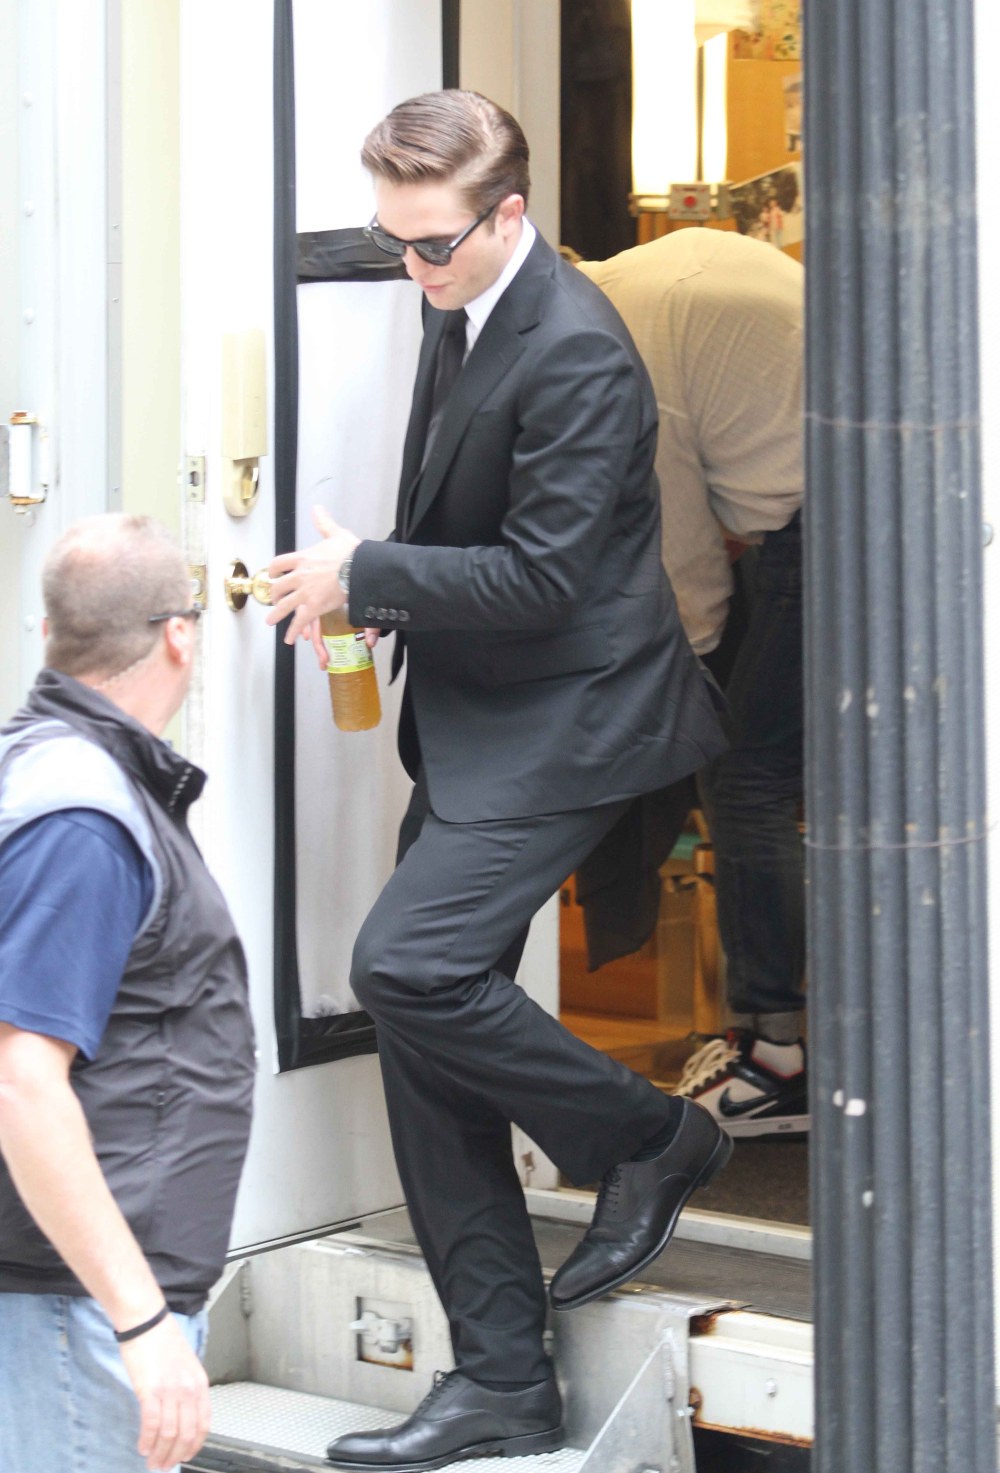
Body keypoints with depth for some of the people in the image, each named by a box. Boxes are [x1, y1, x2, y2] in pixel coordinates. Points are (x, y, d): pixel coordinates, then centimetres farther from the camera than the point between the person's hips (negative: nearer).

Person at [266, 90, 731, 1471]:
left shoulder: (574, 351, -19)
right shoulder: (457, 317, 11)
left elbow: (542, 576, -22)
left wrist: (364, 577, -14)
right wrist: (374, 583, 4)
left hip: (560, 722, -9)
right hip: (471, 726, 9)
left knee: (407, 964, -23)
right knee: (425, 1046, 6)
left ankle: (648, 1137, 2)